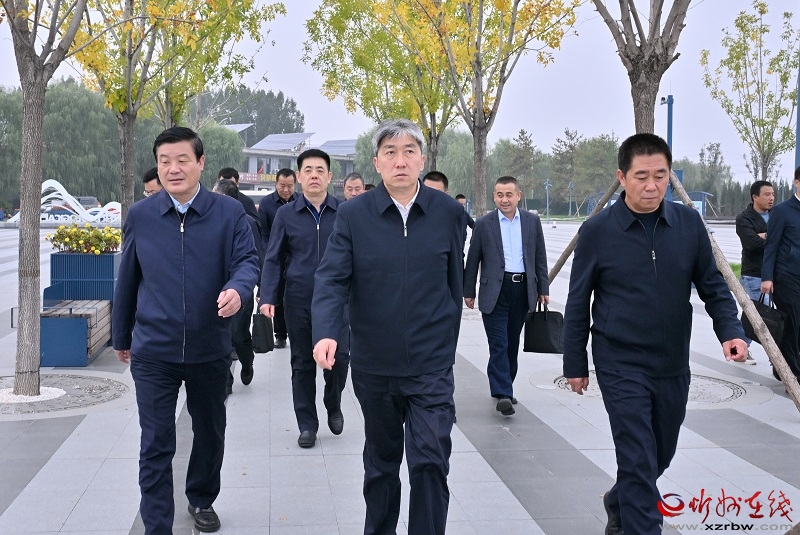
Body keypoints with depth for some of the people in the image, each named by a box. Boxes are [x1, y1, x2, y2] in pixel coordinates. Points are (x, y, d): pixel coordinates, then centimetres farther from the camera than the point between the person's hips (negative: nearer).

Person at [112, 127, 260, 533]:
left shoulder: (229, 213, -5)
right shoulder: (140, 216, 0)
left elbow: (247, 261, -10)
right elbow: (128, 279, 8)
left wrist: (237, 289, -34)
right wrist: (121, 336, 15)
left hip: (210, 347, 1)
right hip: (153, 350, -1)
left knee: (210, 431, 19)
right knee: (156, 445, -1)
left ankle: (202, 499, 44)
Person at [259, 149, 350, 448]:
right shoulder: (286, 214, 3)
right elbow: (273, 259, 3)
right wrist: (267, 297, -8)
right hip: (298, 300, 1)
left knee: (339, 356, -7)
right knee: (302, 364, 7)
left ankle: (333, 406, 23)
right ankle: (307, 425, 21)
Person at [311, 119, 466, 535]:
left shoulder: (449, 212, -2)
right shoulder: (352, 214, -4)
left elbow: (454, 283, 5)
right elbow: (331, 278, -12)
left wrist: (446, 343, 10)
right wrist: (326, 333, -28)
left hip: (431, 365, -1)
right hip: (373, 364, 1)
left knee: (430, 462, -5)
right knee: (381, 462, 18)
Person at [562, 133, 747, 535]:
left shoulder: (689, 223, -2)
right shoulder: (597, 231, -10)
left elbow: (712, 285, 5)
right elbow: (578, 304, -3)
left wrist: (730, 330, -13)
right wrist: (575, 364, 0)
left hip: (673, 366, 5)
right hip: (622, 366, -4)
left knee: (660, 457, 20)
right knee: (639, 464, -6)